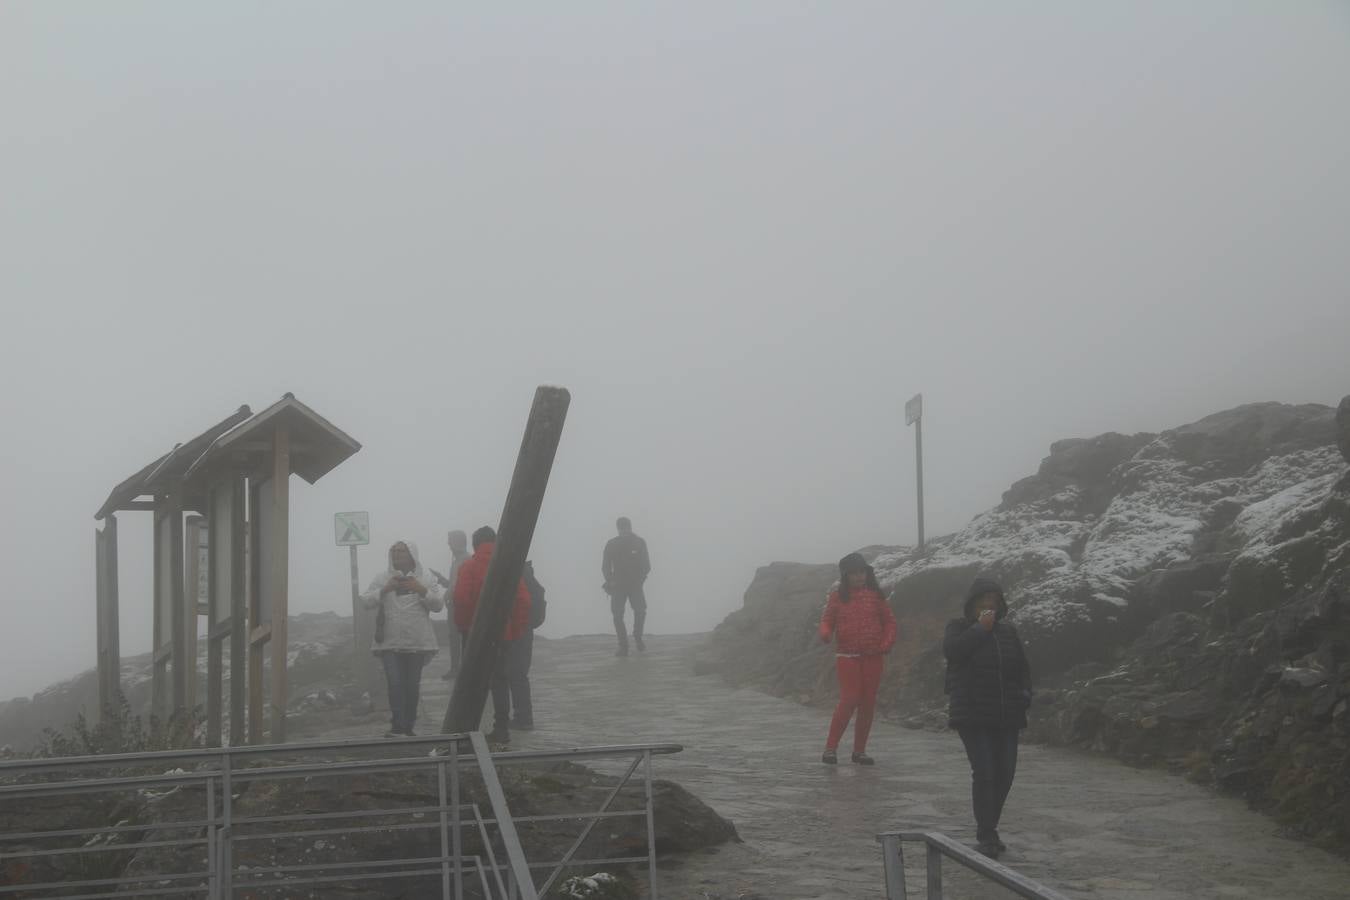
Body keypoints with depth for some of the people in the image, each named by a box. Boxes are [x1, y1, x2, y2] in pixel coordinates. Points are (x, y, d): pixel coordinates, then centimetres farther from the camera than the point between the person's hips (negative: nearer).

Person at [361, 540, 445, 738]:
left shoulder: (425, 579, 7)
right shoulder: (383, 578, 7)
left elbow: (439, 604, 3)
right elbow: (366, 601, 1)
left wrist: (422, 590, -11)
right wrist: (385, 590, -12)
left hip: (417, 642, 1)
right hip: (390, 642, -1)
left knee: (412, 685, 6)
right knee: (395, 683, -11)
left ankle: (409, 725, 16)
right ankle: (397, 725, -10)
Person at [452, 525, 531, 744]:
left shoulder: (469, 567, -6)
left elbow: (461, 600, -15)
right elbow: (523, 600, -2)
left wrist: (462, 626, -4)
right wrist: (517, 629, 4)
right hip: (504, 633, 3)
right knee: (500, 679, 13)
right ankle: (501, 728, 10)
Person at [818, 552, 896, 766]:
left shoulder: (875, 595, 6)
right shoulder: (838, 596, 2)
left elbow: (889, 620, 10)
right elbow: (827, 620, 4)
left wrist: (887, 643, -6)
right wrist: (826, 634, -18)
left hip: (872, 657, 3)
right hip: (847, 656, -3)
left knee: (868, 703, 5)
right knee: (849, 700, -13)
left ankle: (859, 750, 15)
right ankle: (831, 747, -5)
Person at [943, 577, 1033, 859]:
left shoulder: (1008, 632, 15)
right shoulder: (959, 628, 3)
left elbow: (1023, 667, 19)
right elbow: (951, 650, -18)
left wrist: (1024, 695, 4)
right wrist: (980, 629, -15)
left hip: (1006, 716, 5)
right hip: (972, 716, -5)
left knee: (1005, 773, 3)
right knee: (984, 773, -14)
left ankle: (989, 830, 19)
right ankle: (986, 836, -12)